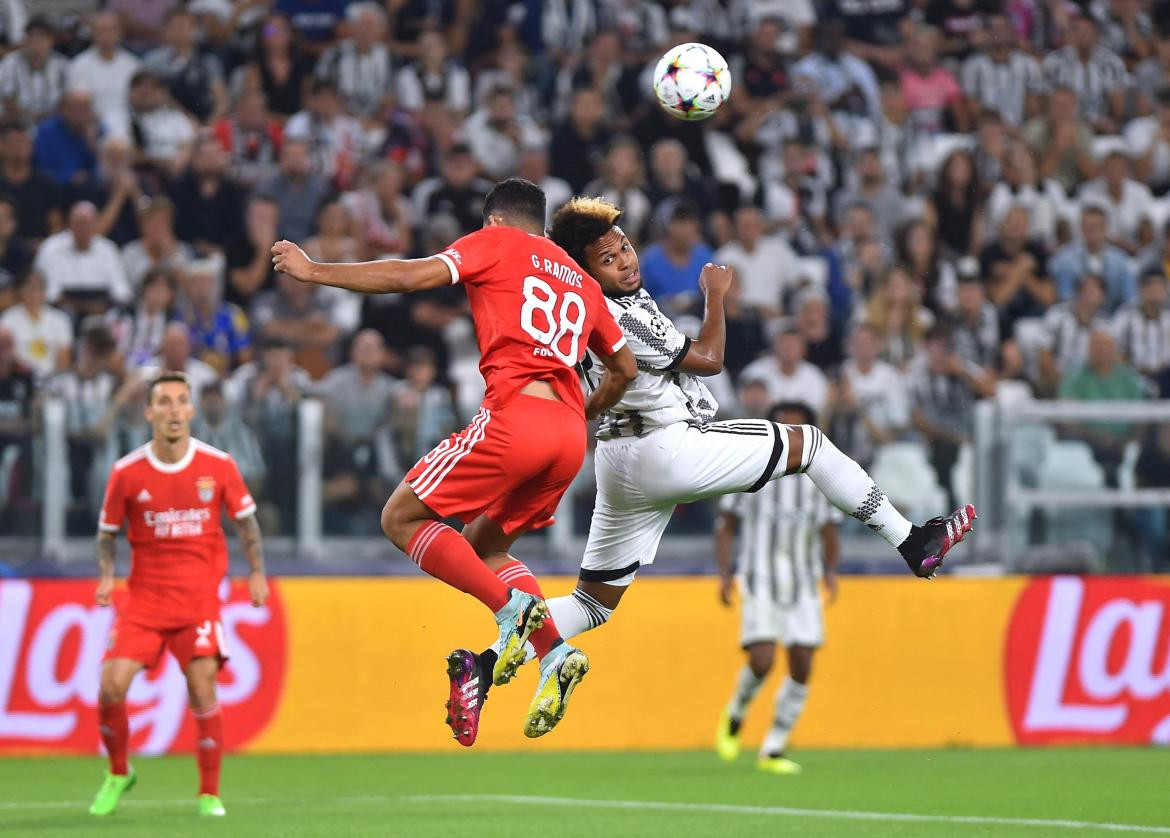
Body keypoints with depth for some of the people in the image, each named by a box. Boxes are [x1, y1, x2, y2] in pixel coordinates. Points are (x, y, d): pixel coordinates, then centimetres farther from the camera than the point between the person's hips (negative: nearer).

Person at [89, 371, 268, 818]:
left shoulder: (218, 465, -3)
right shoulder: (126, 472, -3)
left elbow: (245, 519, 10)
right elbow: (108, 530, 9)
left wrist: (256, 572, 0)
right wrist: (107, 576, -7)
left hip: (200, 596, -1)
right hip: (144, 595, 1)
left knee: (203, 689, -11)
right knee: (112, 684, -11)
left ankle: (210, 794, 4)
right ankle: (118, 773, 15)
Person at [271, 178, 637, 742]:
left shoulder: (495, 242, 9)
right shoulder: (581, 281, 27)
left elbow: (413, 276, -4)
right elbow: (624, 368, 34)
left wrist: (312, 271, 2)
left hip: (515, 415, -7)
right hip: (570, 437, 7)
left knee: (402, 517, 4)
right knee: (482, 545, 21)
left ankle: (511, 605, -16)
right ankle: (555, 652, -2)